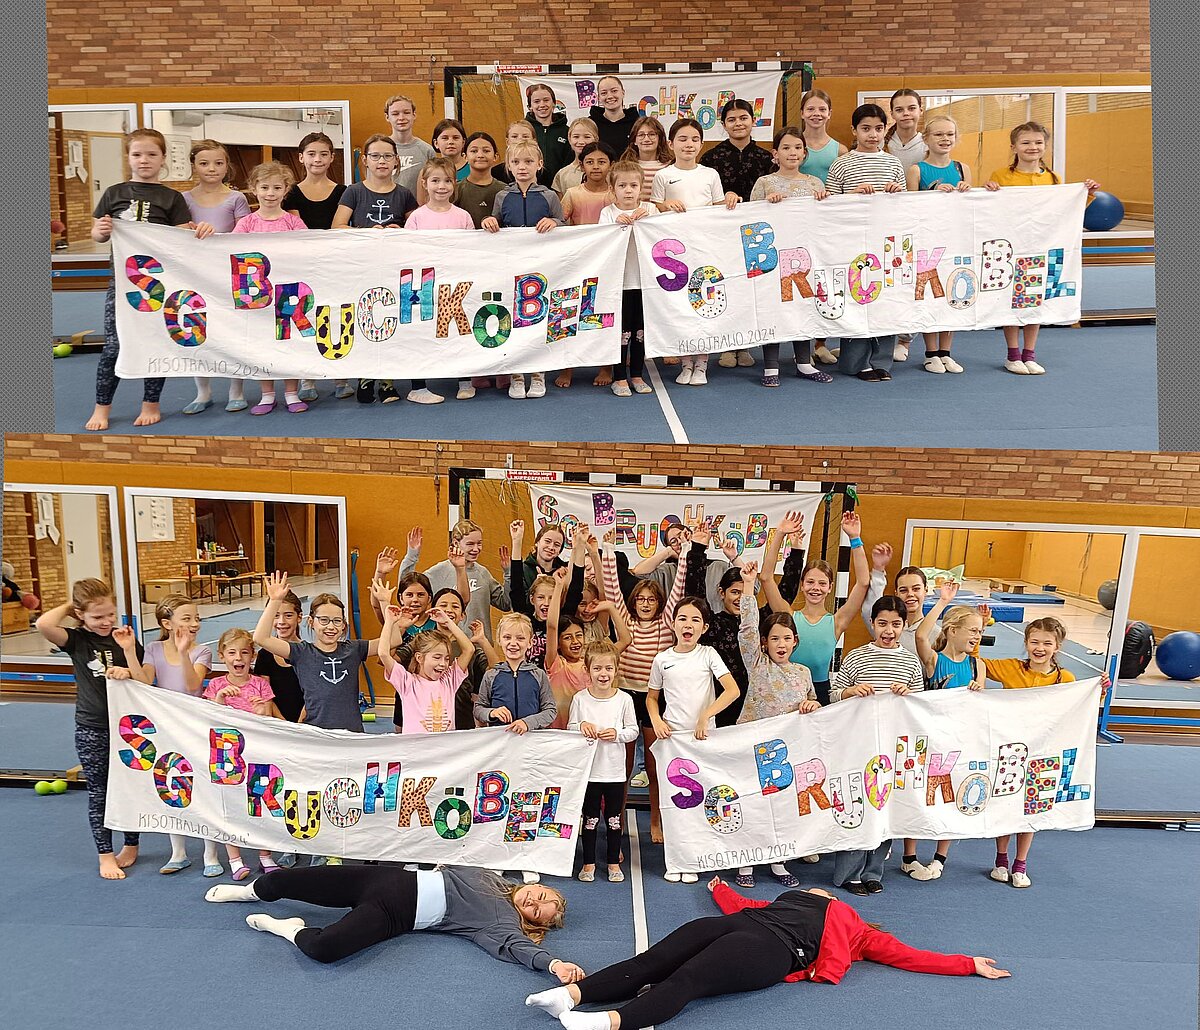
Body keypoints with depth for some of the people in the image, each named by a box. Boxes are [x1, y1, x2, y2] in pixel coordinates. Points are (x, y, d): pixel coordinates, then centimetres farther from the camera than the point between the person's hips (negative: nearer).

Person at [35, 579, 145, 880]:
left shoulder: (125, 638, -1)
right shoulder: (76, 640, -6)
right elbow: (43, 624, -28)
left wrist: (129, 650, -18)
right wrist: (68, 605, -11)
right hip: (92, 729, -1)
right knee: (98, 793, 7)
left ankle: (131, 845, 29)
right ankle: (106, 855, 19)